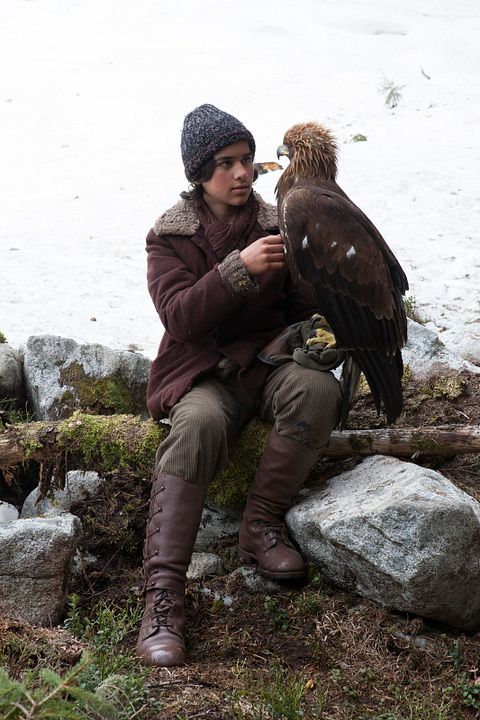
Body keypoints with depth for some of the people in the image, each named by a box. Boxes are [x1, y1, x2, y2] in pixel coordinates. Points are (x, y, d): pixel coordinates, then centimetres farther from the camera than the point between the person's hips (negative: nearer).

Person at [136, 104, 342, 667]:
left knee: (318, 388, -32)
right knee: (197, 424, -36)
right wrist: (240, 268, -25)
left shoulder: (275, 225, 10)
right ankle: (162, 593, -41)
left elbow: (301, 305, 13)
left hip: (267, 360, 3)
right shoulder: (169, 235, 2)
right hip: (203, 372, -2)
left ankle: (261, 525, -21)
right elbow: (179, 315, -13)